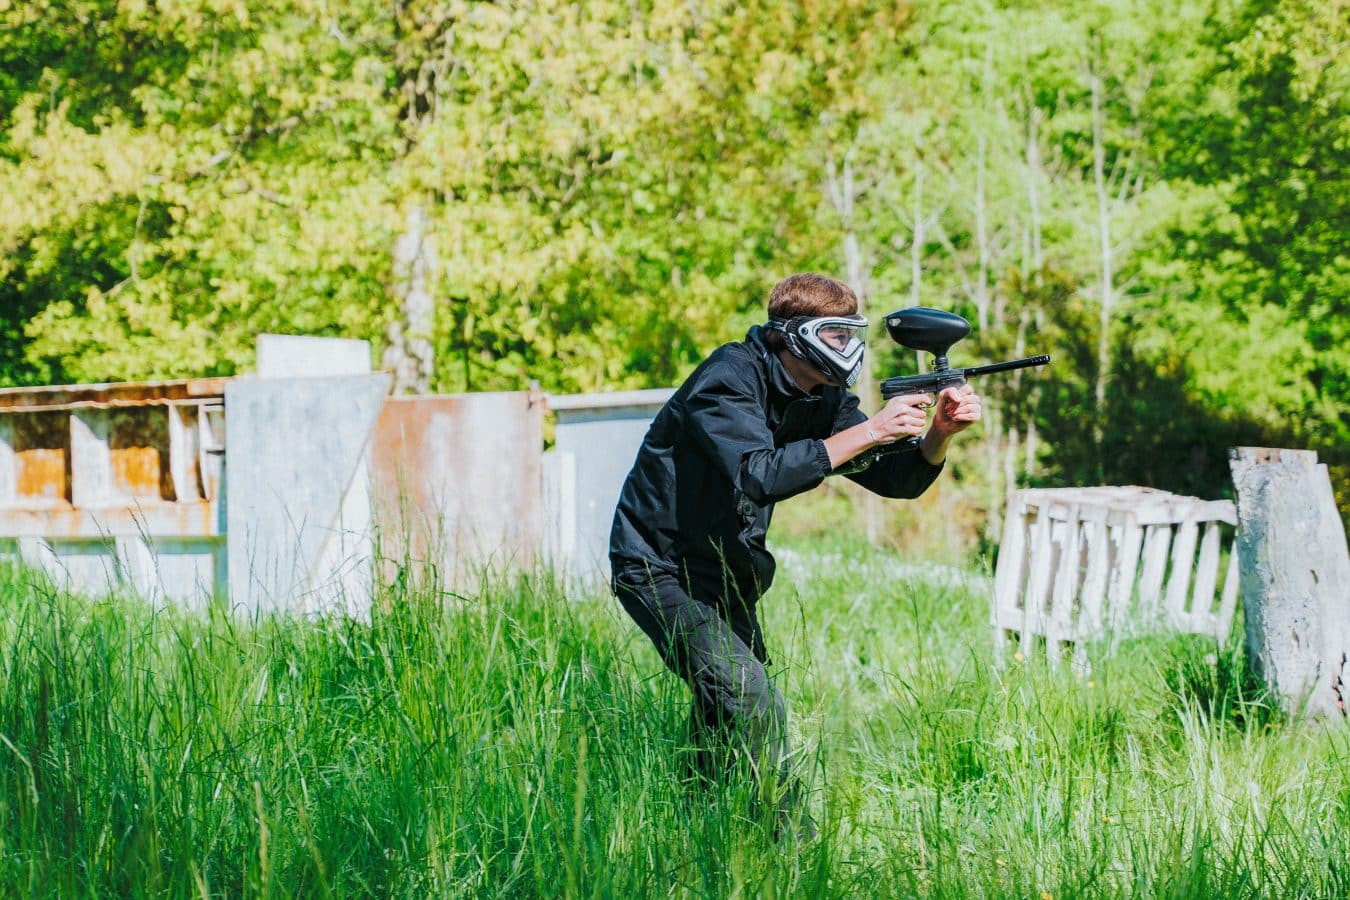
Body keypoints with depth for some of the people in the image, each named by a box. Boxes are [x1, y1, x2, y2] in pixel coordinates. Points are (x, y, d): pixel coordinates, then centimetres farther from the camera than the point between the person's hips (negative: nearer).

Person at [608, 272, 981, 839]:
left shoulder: (823, 398, 0)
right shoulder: (728, 381, -24)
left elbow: (896, 479, -4)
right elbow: (760, 475, -40)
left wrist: (941, 432, -25)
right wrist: (868, 432, -40)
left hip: (723, 572, 9)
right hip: (659, 568, -9)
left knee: (724, 709, 17)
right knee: (753, 706, -21)